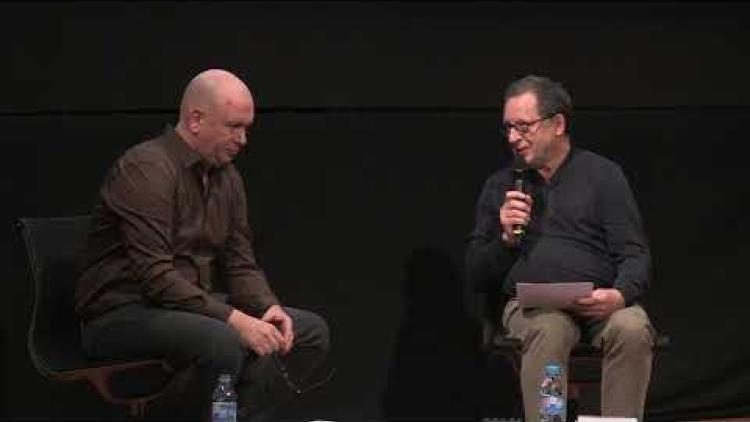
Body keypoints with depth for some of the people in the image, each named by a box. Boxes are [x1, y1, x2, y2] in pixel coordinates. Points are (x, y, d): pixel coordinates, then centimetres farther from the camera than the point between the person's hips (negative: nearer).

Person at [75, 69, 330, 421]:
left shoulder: (227, 176, 10)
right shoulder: (146, 168, -17)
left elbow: (241, 265, 12)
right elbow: (156, 277, -25)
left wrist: (269, 308, -9)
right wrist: (234, 318, -30)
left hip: (195, 307, 9)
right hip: (122, 314, -9)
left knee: (311, 331, -1)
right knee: (222, 340, -36)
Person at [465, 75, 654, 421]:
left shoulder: (603, 175, 12)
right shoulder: (499, 186, 18)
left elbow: (635, 256, 5)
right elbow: (477, 277, 20)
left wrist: (620, 295, -16)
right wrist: (506, 238, 0)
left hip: (599, 302, 0)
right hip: (531, 305, 0)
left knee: (632, 329, -34)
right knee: (547, 330, -35)